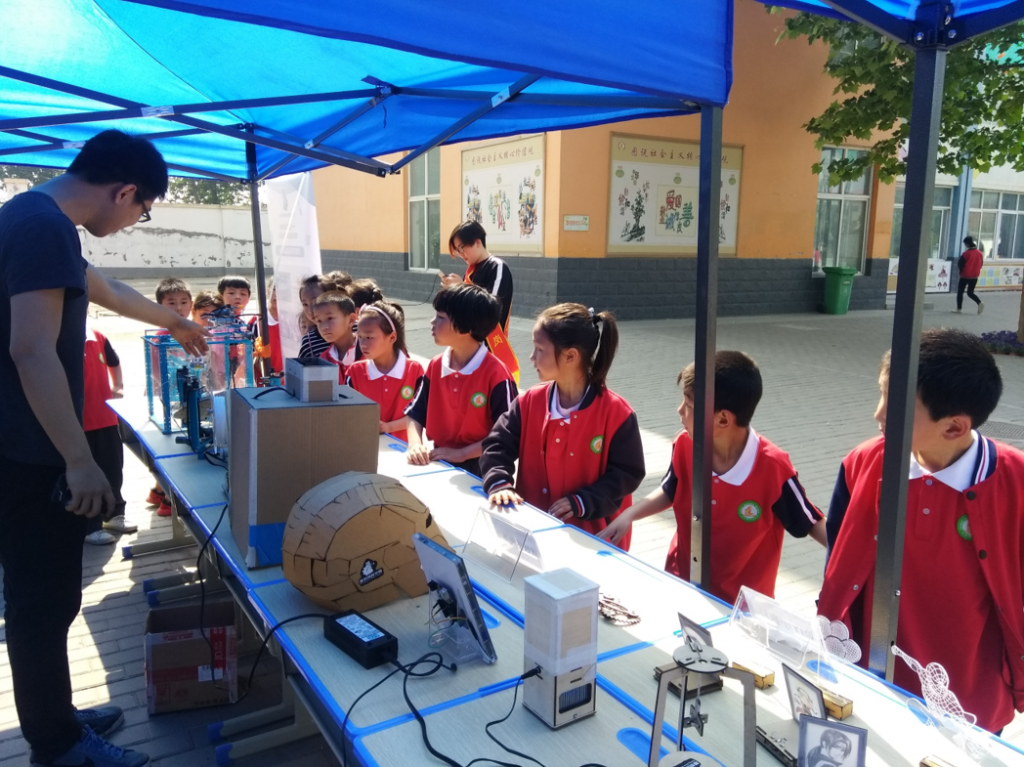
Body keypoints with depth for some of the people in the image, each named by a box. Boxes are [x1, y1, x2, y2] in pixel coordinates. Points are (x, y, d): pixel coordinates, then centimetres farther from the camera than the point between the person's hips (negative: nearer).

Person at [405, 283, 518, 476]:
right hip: (440, 465, 5)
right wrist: (415, 445, -11)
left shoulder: (496, 374, -15)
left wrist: (461, 453, -15)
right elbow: (415, 415, 8)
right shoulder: (435, 367, 4)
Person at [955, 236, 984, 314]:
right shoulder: (979, 253, 2)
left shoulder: (966, 253, -16)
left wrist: (962, 271, 7)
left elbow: (960, 264, -13)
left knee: (960, 292, 8)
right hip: (975, 276, 6)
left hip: (965, 276, -6)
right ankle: (980, 302, -8)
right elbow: (981, 264, 9)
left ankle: (959, 308, 8)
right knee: (970, 293, 15)